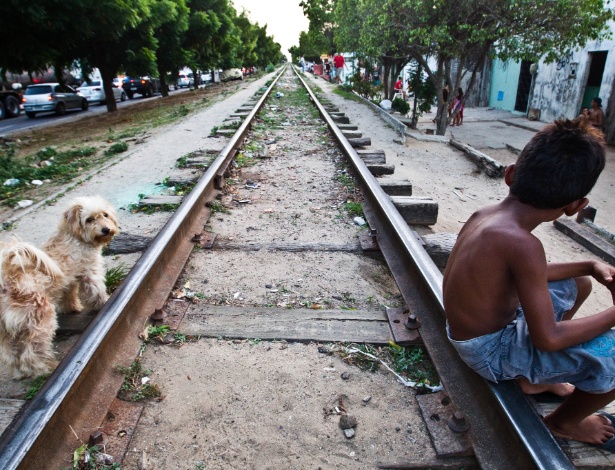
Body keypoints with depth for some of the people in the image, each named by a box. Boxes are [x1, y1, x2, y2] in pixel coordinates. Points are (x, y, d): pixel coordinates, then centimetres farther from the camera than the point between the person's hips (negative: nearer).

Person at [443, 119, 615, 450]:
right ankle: (563, 423, 17)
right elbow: (548, 339, -26)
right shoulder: (521, 243, -32)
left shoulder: (486, 214, -7)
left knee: (579, 284, 22)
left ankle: (532, 378, 30)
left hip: (474, 327, 9)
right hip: (490, 350, -8)